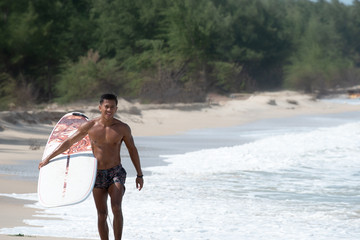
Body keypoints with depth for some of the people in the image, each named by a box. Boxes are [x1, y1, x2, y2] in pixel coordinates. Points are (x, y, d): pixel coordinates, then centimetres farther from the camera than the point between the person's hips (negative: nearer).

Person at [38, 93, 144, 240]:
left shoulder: (123, 128, -5)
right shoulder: (89, 126, -4)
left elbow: (132, 150, 7)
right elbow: (68, 142, 6)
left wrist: (139, 175, 11)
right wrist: (48, 158, 9)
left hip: (116, 173, -1)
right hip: (98, 174, 1)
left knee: (116, 208, -22)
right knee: (102, 215, 2)